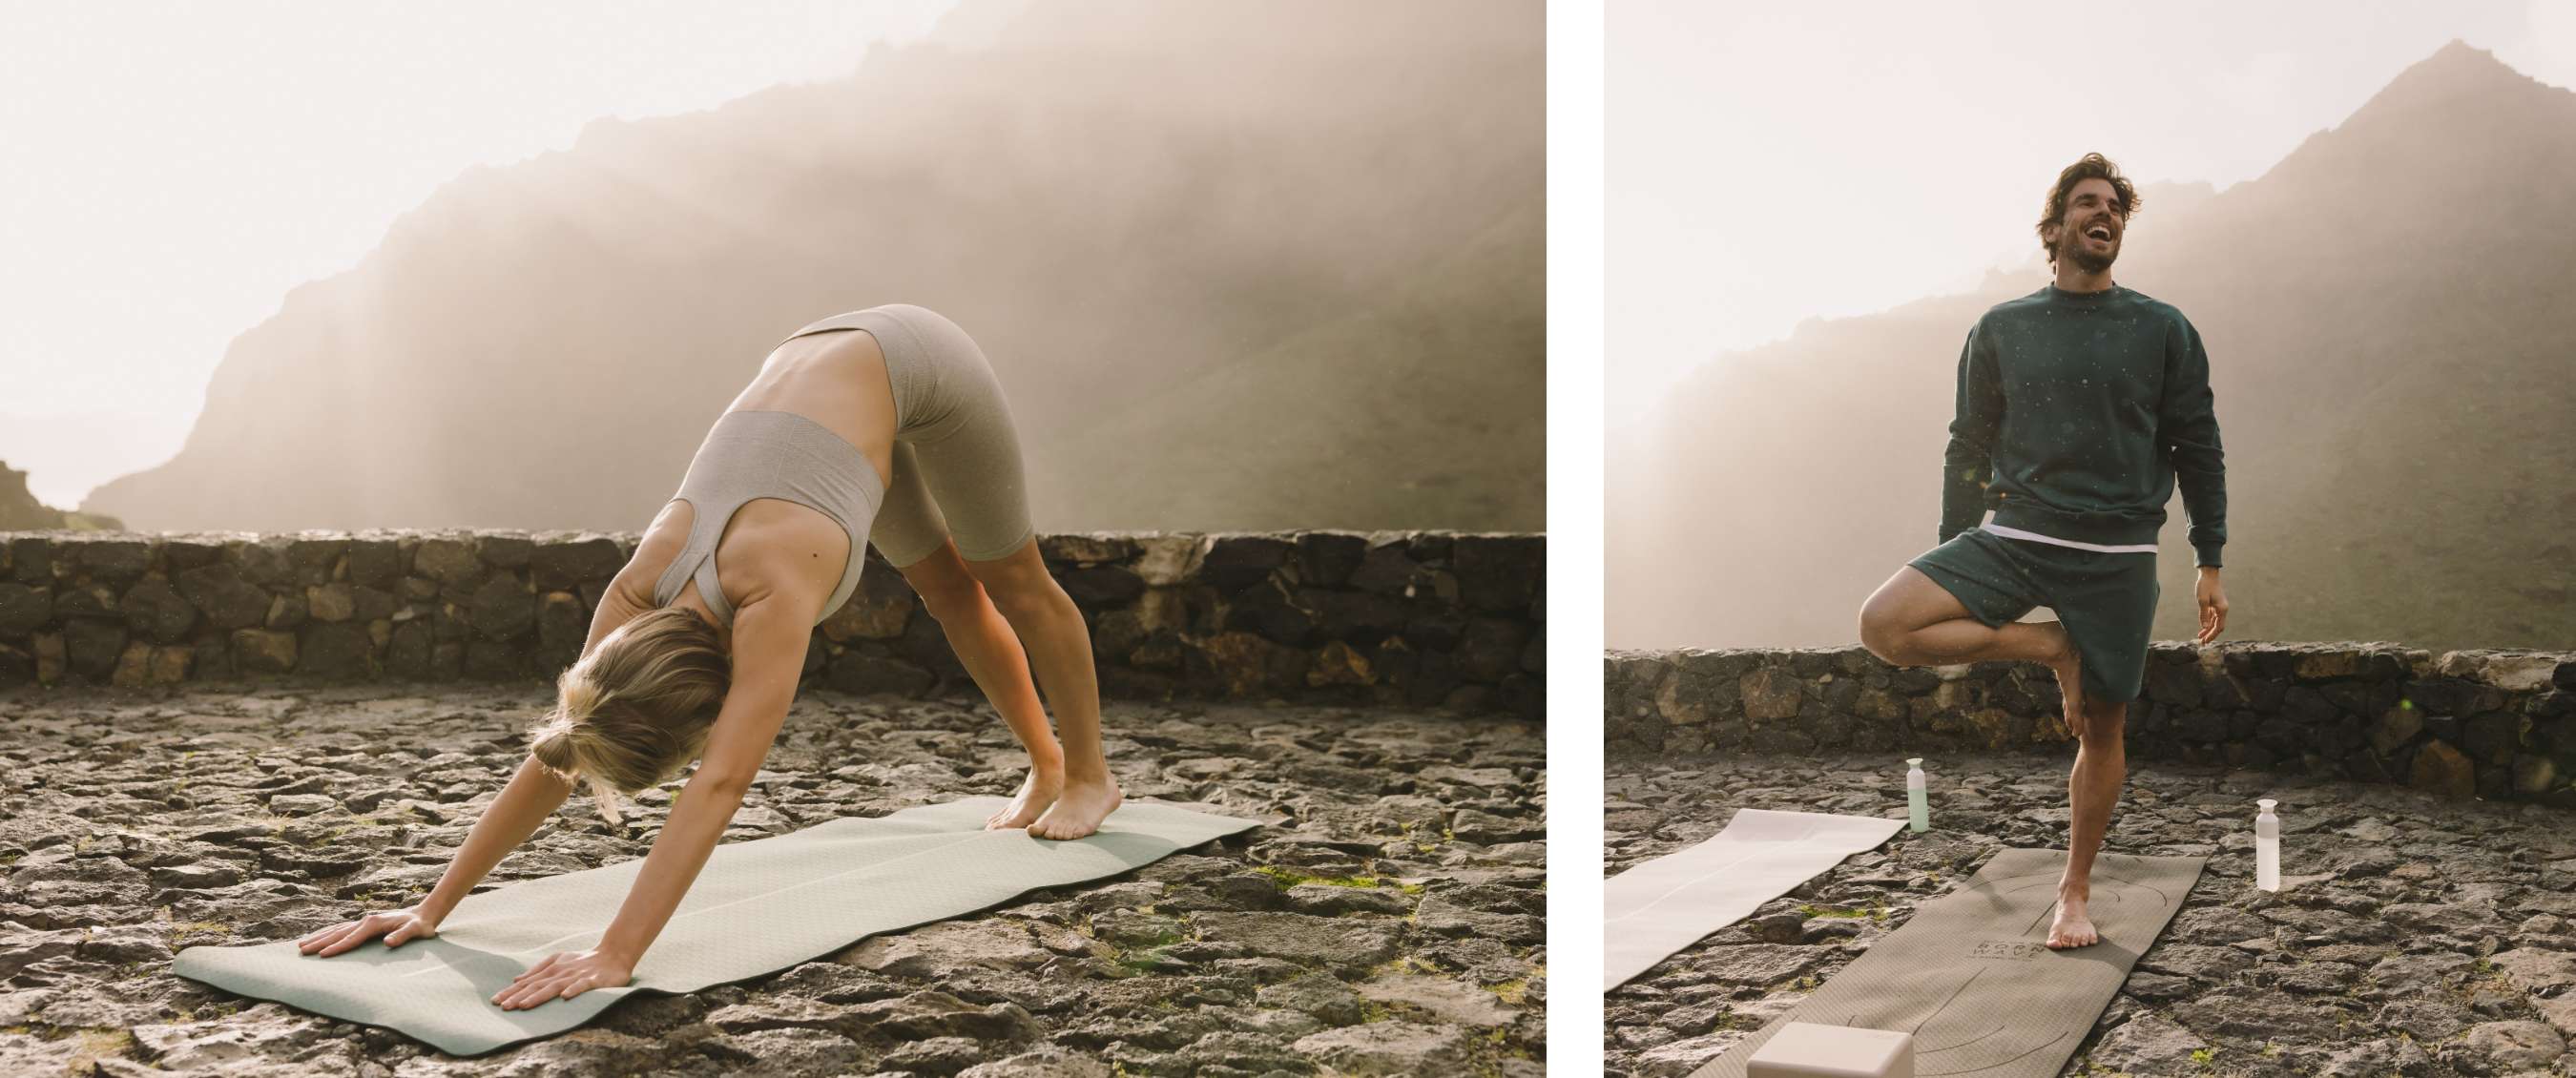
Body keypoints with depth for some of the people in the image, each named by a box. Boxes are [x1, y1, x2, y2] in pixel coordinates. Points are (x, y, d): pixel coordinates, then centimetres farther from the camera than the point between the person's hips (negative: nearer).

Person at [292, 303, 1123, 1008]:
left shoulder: (775, 586, -41)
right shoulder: (639, 591, -23)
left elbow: (720, 786, -46)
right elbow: (552, 759, -17)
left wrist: (616, 955, -51)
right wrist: (432, 907, -19)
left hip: (906, 360, -5)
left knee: (1012, 582, 13)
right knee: (946, 589, 19)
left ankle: (1090, 774, 34)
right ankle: (1045, 769, 40)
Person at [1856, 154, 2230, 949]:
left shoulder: (2164, 331, 6)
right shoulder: (2001, 330, 8)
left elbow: (2198, 451, 9)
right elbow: (1969, 449, 11)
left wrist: (2210, 565, 4)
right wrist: (1953, 570, 10)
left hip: (2117, 558, 0)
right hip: (2013, 536, 1)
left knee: (2103, 731, 3)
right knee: (1884, 623, -22)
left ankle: (2076, 891, 23)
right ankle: (2050, 648, -3)